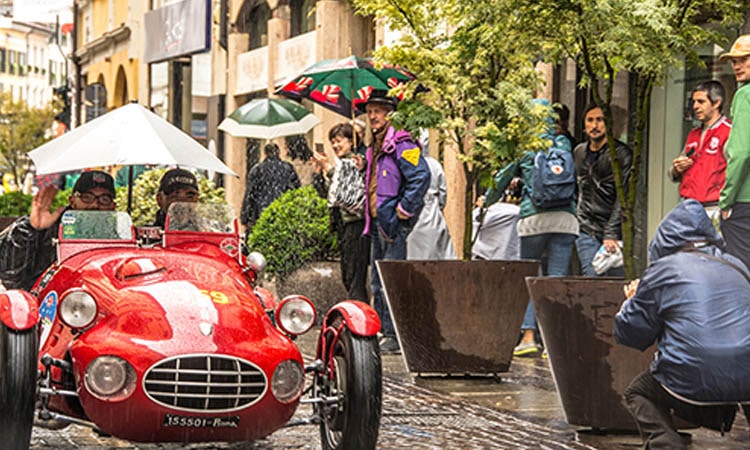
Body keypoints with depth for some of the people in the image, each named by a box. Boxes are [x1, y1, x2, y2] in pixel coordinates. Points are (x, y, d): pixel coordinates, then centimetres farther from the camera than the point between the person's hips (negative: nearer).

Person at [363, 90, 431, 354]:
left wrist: (405, 209, -19)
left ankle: (394, 336, -7)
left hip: (394, 223, -10)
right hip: (377, 223, 10)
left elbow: (421, 177, -22)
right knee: (377, 283, 12)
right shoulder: (375, 148, 19)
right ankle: (381, 332, 19)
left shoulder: (400, 144, -11)